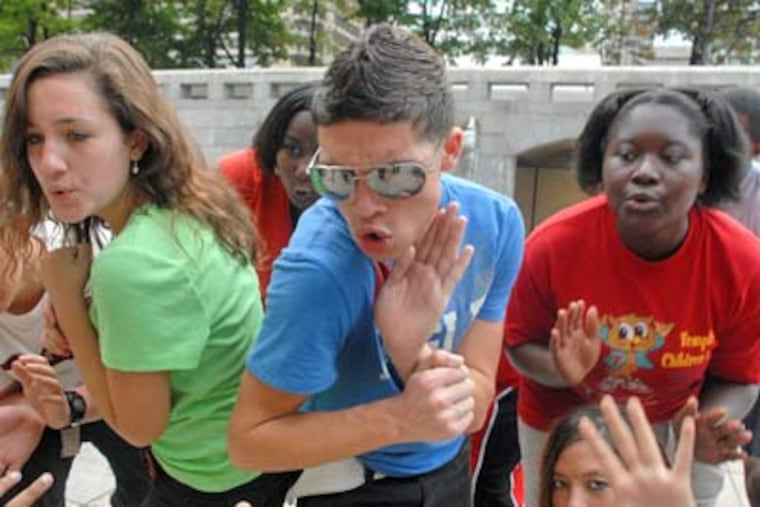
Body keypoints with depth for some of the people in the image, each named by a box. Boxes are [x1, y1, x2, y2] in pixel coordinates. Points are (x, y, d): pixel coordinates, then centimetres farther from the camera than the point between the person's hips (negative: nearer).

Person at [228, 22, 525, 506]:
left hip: (450, 465, 5)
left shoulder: (496, 223, -20)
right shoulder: (318, 269, -33)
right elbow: (248, 439, -24)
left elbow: (472, 410, -16)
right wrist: (400, 418, -35)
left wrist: (411, 352, -35)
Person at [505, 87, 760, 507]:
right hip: (560, 425, 0)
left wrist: (707, 429, -29)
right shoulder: (553, 244, -27)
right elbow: (520, 342, -12)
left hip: (673, 429, 1)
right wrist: (562, 371, -32)